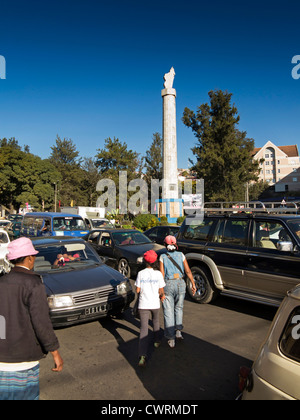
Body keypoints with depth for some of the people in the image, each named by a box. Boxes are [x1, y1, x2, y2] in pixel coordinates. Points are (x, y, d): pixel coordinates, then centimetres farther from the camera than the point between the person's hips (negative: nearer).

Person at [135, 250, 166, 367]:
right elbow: (161, 291, -1)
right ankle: (157, 341, 48)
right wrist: (161, 296, 21)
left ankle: (142, 355, -11)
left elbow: (138, 290, -3)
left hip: (143, 304, -1)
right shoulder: (158, 274, -6)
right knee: (156, 321, 29)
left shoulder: (141, 273, -7)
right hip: (155, 303, 1)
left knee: (144, 328, -1)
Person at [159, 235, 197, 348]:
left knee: (168, 312, 6)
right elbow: (188, 271, 0)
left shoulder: (163, 257, -2)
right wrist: (193, 284, 5)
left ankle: (171, 339, 9)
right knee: (179, 308, 24)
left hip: (168, 284, -2)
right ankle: (178, 331, 16)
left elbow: (162, 274, -6)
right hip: (180, 284, 2)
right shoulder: (181, 255, 3)